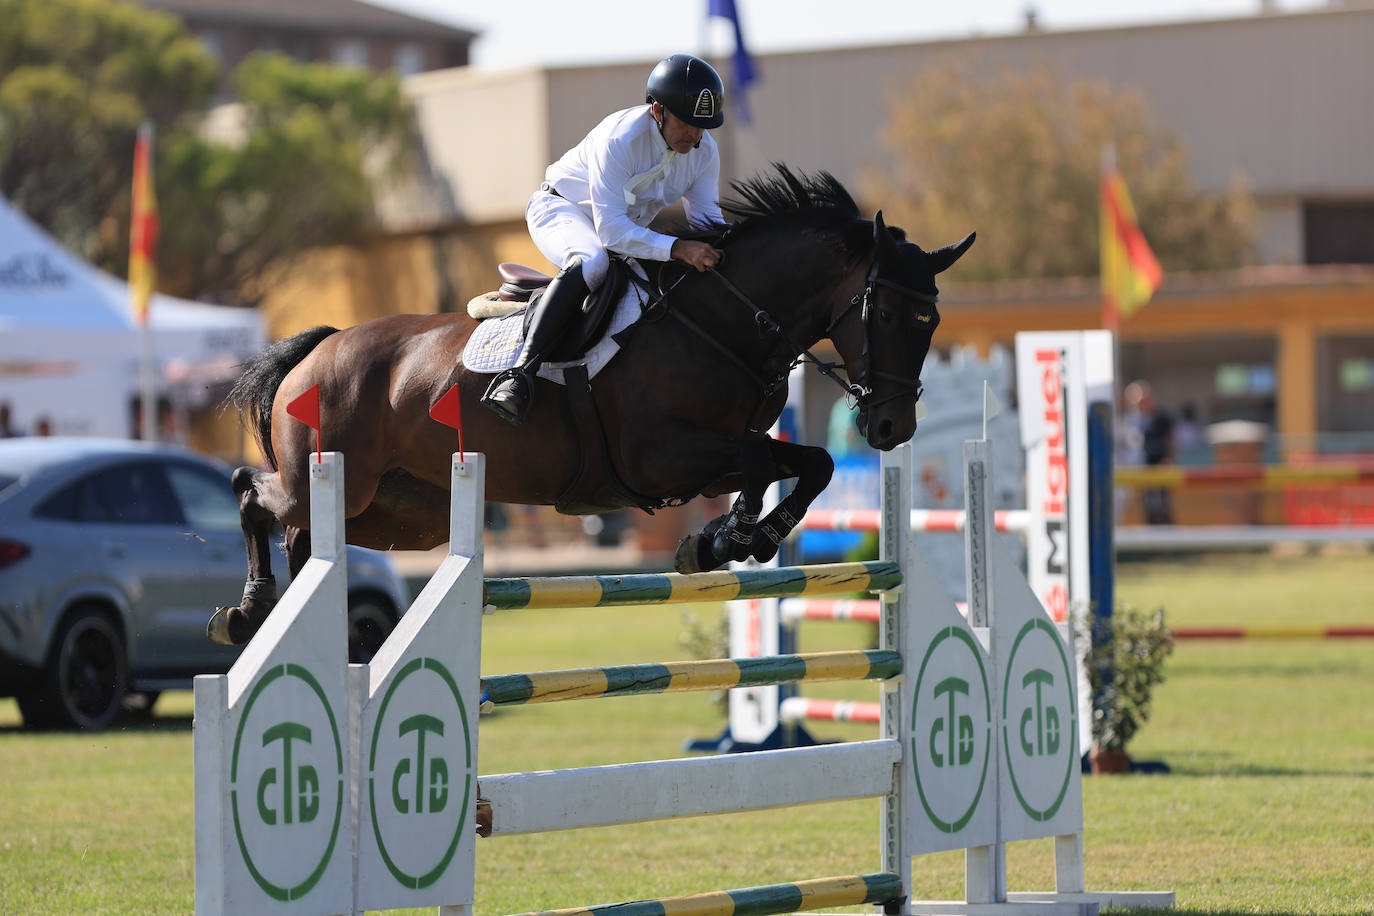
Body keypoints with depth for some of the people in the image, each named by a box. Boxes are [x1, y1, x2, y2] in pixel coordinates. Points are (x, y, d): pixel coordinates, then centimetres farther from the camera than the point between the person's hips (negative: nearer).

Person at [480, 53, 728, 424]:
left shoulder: (704, 150, -12)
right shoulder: (619, 139, -33)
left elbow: (707, 217, -4)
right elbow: (611, 231, -38)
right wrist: (677, 248, -48)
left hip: (631, 226, 8)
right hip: (561, 209, -8)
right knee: (592, 261, -39)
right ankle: (520, 372, -45)